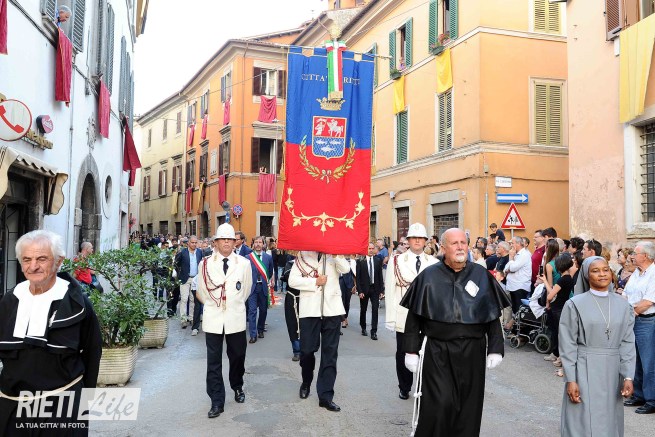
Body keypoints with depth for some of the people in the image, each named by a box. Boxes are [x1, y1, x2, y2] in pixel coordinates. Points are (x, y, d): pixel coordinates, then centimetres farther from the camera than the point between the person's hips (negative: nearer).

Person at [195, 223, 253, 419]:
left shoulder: (244, 263, -2)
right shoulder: (205, 264, -1)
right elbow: (202, 292, 9)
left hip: (236, 319, 0)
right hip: (213, 320, 0)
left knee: (237, 357, 12)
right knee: (214, 361, 2)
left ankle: (237, 388, 38)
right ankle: (217, 401, 10)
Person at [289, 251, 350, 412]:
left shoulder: (334, 255, 11)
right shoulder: (303, 255, 8)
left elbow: (345, 269, -10)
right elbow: (292, 280, -1)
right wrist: (315, 282, -10)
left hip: (332, 309, 1)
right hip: (309, 309, -1)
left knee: (330, 353, 0)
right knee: (307, 350, 4)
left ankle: (326, 396, 5)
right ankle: (306, 382, 32)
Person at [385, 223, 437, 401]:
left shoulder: (434, 263, 3)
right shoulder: (397, 261, 0)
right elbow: (390, 290, -1)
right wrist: (391, 317, -5)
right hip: (404, 318, 0)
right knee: (403, 354, 10)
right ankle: (404, 388, 27)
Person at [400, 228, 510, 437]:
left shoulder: (482, 275, 2)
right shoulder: (429, 276, -2)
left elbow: (493, 316, 7)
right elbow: (414, 317, 1)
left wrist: (495, 349, 3)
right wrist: (411, 351, -1)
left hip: (472, 352, 2)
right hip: (437, 352, -2)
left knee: (468, 406, 9)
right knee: (438, 405, -4)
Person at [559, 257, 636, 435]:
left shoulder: (623, 305, 4)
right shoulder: (575, 304, -7)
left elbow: (627, 343, 4)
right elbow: (568, 345, -6)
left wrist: (628, 376, -4)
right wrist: (570, 380, -10)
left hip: (612, 372, 3)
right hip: (584, 370, -3)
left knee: (610, 421, 13)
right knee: (584, 422, 2)